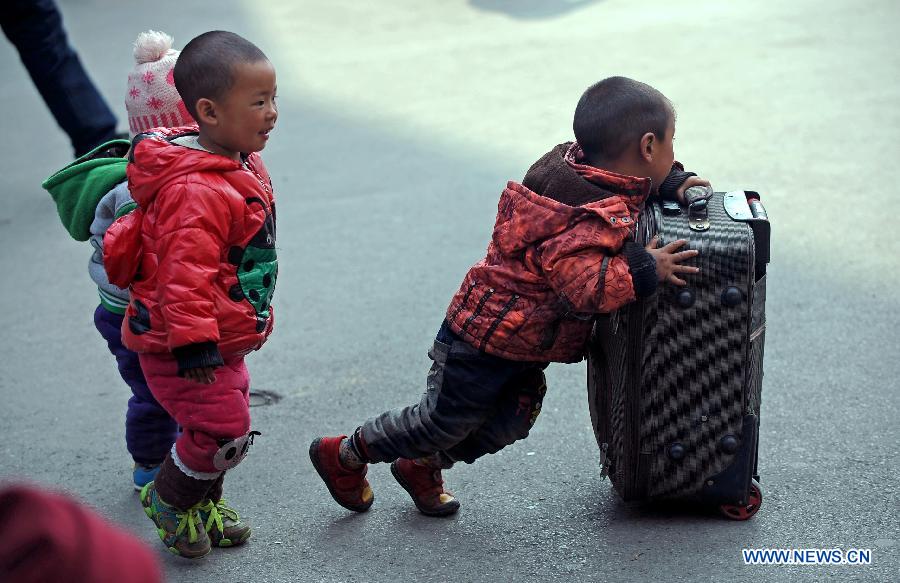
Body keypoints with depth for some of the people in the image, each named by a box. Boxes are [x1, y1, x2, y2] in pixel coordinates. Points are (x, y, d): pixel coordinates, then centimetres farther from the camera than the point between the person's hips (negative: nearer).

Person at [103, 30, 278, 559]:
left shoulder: (238, 167, 5)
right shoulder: (196, 191, -29)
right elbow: (184, 273, -31)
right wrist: (194, 344, -30)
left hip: (220, 338, 10)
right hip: (183, 345, -10)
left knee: (224, 425, 20)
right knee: (224, 430, -5)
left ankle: (203, 504, 40)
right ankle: (169, 499, 19)